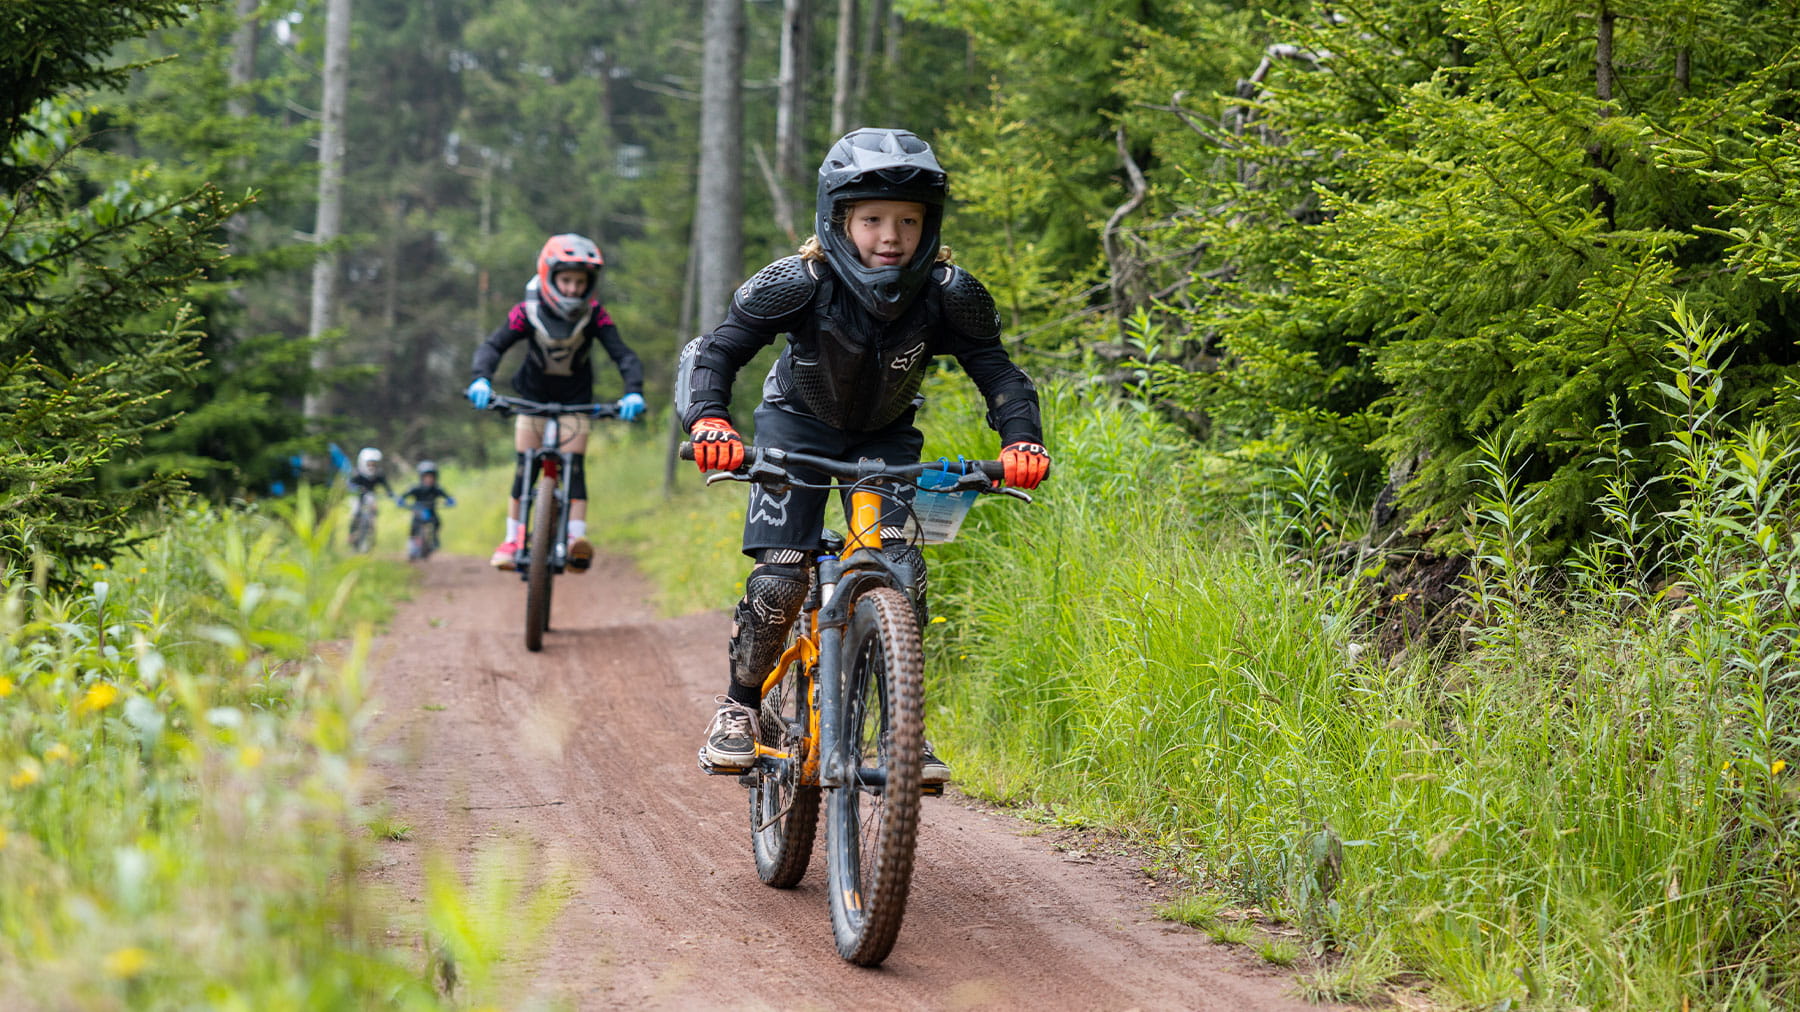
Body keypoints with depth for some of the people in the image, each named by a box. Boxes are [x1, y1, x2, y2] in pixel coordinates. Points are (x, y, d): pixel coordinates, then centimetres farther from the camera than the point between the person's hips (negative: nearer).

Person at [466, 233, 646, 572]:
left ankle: (576, 538, -21)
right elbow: (493, 346, -28)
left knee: (574, 465, -14)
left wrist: (634, 392, -46)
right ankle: (512, 540, 4)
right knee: (524, 466, -4)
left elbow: (624, 355, -27)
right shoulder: (529, 312, -22)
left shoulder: (593, 316, -22)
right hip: (534, 397, 0)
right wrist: (481, 380, -48)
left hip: (575, 400, 0)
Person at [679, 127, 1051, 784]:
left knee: (901, 567, -17)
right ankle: (739, 705, 6)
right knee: (779, 580, -16)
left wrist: (1021, 439, -38)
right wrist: (708, 420, -45)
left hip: (886, 437, 2)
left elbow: (996, 370, -19)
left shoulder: (948, 294, -25)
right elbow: (716, 351, -26)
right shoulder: (801, 283, -29)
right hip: (799, 425, -2)